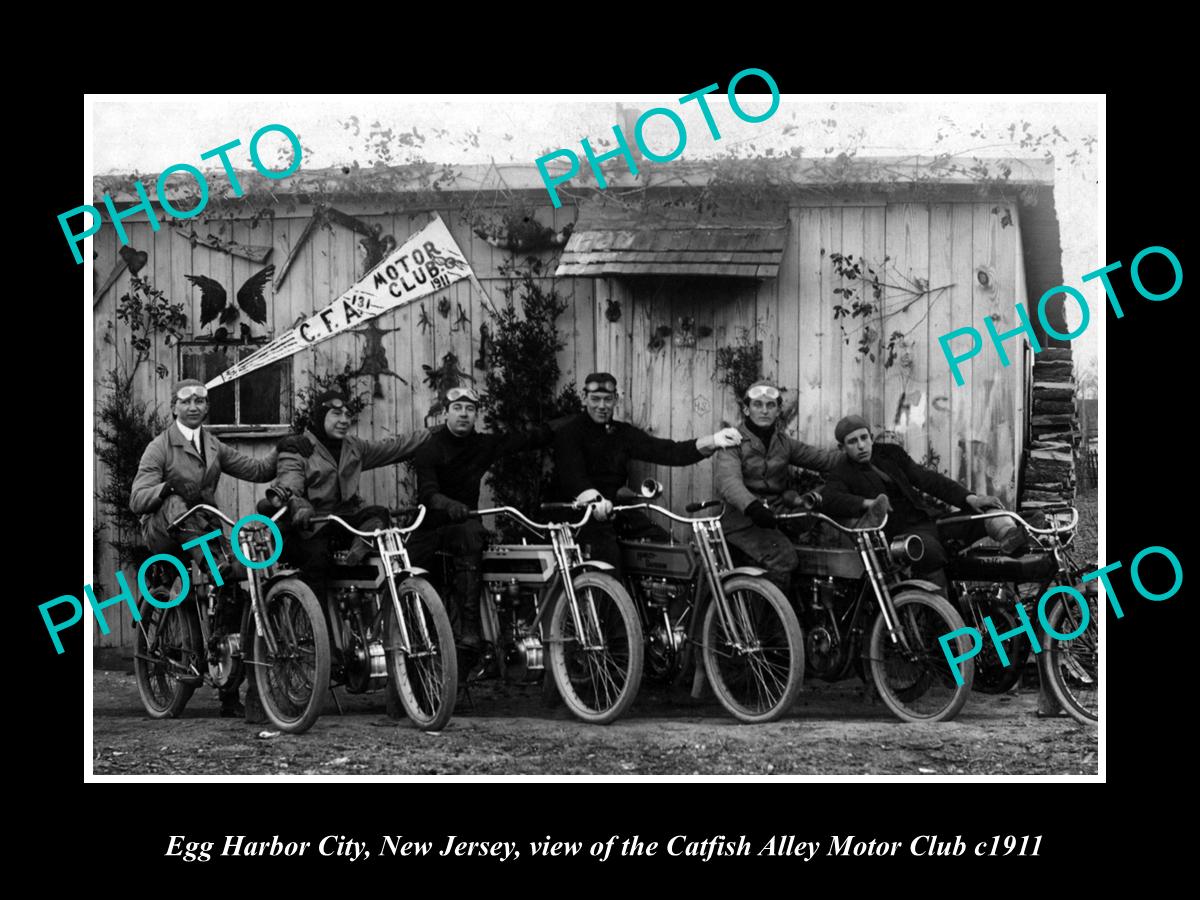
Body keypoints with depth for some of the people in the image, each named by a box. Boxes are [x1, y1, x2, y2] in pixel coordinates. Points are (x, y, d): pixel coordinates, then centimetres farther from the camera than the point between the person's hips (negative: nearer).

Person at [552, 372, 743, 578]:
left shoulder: (623, 433, 14)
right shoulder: (570, 432, -1)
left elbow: (666, 451, 2)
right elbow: (572, 476, -18)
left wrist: (713, 441, -13)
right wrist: (595, 499, -41)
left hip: (618, 508, 6)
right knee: (608, 553, -33)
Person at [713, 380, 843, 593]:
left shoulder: (783, 442, 16)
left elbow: (820, 459, 15)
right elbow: (729, 481, -21)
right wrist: (752, 506, -40)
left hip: (773, 520, 7)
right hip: (743, 522, -6)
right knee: (783, 556, -29)